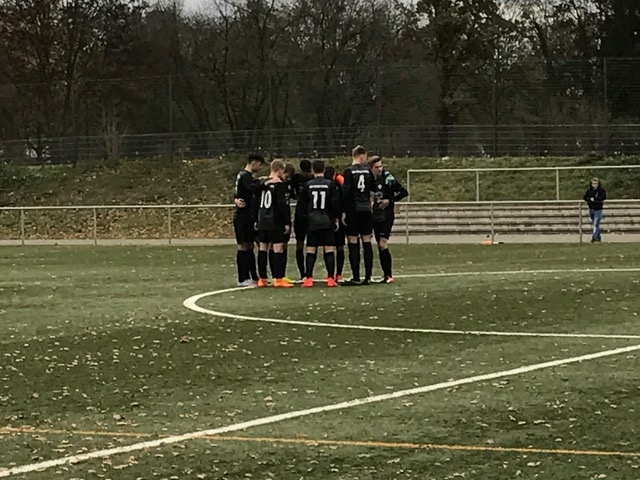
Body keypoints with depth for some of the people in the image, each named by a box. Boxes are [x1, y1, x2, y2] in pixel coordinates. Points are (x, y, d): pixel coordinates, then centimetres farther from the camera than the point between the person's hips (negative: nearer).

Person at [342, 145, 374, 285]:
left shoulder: (349, 171, -9)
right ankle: (368, 277, 8)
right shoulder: (367, 170, 5)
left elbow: (346, 193, -13)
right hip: (366, 209, 5)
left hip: (353, 210, -5)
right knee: (367, 242, 8)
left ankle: (356, 278, -5)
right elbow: (373, 188, 17)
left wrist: (344, 212, -11)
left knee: (353, 243, -2)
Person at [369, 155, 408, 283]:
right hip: (376, 217, 7)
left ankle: (389, 276, -11)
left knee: (383, 245, -14)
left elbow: (404, 192, -11)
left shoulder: (387, 178, -11)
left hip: (387, 216, -7)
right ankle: (385, 275, 13)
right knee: (380, 246, 8)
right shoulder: (372, 179, 8)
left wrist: (390, 200, -15)